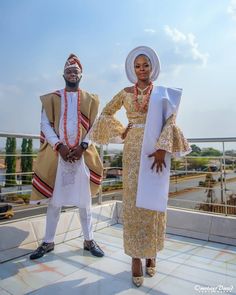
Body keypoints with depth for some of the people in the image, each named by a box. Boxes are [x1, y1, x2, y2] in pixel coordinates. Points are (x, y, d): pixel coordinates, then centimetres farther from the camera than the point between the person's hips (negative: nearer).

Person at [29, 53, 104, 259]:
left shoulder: (90, 100, 10)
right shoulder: (51, 99, 10)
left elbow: (95, 127, 2)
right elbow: (45, 124, 1)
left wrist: (82, 146, -12)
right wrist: (59, 146, -12)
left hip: (82, 154, 0)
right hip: (57, 154, 0)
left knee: (84, 199, 7)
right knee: (54, 199, 6)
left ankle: (89, 241, 20)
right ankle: (48, 242, 21)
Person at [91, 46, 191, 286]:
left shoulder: (162, 93, 6)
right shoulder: (126, 93, 10)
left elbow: (170, 121, -4)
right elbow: (106, 113, 19)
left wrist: (162, 148, -17)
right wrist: (121, 132, 6)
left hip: (156, 150, -1)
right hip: (133, 150, 1)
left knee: (152, 201, 5)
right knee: (133, 201, 1)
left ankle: (151, 253, 23)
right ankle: (136, 256, 14)